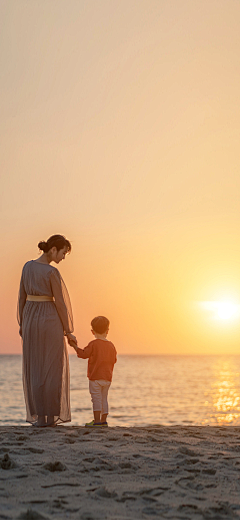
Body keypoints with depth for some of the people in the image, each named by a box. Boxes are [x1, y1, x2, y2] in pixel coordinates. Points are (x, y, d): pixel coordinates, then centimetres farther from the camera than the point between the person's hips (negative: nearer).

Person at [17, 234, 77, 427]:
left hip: (30, 319, 6)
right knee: (51, 369, 2)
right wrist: (68, 331, -4)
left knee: (33, 368, 9)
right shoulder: (52, 272, -14)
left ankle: (37, 415, 8)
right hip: (50, 320, -5)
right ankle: (49, 416, 2)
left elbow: (22, 296, 9)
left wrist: (22, 323, 16)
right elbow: (59, 303, -12)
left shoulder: (28, 266, 5)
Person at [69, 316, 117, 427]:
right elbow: (113, 360, 13)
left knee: (96, 398, -5)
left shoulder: (93, 344, -10)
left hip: (95, 377, -5)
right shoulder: (111, 345, 7)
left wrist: (74, 345, 3)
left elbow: (83, 354, -8)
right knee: (104, 398, 12)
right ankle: (103, 420, 12)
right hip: (107, 377, 6)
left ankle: (97, 420, -9)